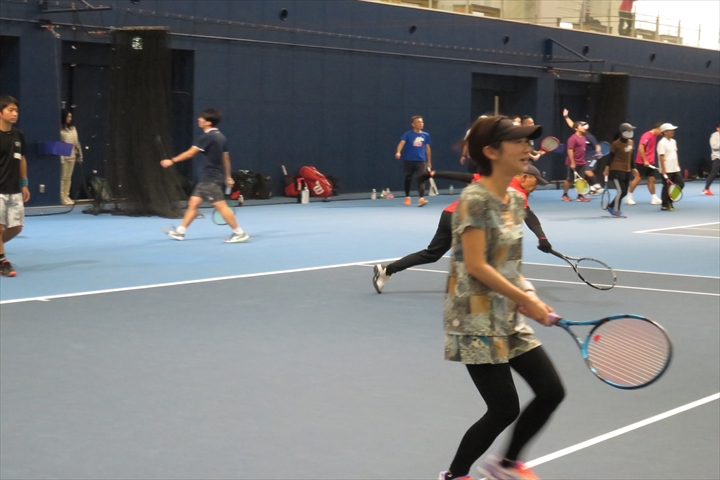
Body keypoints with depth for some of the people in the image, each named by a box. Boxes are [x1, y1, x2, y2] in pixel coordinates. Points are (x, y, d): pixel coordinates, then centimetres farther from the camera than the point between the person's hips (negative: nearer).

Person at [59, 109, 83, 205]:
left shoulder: (73, 128, 12)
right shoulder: (60, 129, -8)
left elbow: (77, 142, 15)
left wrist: (79, 155, 15)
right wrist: (60, 156, -16)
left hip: (72, 156, 6)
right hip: (64, 156, -6)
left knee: (68, 177, 8)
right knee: (63, 177, -5)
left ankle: (66, 196, 13)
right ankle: (62, 197, -2)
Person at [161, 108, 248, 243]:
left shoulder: (207, 137, -16)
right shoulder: (220, 137, 11)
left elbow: (190, 153, -16)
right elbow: (225, 157, 17)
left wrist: (172, 161, -9)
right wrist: (228, 177, 23)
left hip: (210, 179, -10)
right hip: (206, 178, 10)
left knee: (221, 206, -8)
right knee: (193, 203, 11)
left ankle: (239, 233, -6)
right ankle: (180, 231, 16)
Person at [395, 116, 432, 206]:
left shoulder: (426, 135, 5)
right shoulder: (408, 134, -5)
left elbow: (427, 148, 13)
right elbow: (402, 143, -20)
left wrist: (429, 161, 15)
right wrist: (398, 152, -40)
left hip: (421, 161, 1)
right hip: (409, 160, -1)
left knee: (421, 179, -13)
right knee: (408, 179, 11)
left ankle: (421, 198, -23)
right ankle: (407, 197, 28)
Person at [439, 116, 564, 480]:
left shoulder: (515, 200, 8)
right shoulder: (475, 199, -17)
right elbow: (476, 266, -21)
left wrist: (530, 298, -2)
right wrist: (527, 300, -17)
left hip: (510, 318, 8)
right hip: (476, 321, -8)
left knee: (551, 391, 7)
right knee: (505, 409, -5)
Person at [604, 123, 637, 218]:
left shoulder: (630, 142, 9)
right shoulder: (616, 144, -12)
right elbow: (610, 157, -10)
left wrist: (633, 168, 21)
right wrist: (607, 168, -13)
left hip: (627, 171, 8)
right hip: (616, 170, -8)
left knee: (624, 192, 9)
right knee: (620, 191, -11)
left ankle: (611, 206, 25)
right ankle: (616, 211, 2)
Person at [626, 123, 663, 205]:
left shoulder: (654, 136, 12)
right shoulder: (647, 136, -16)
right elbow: (640, 148, -23)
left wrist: (651, 161, 16)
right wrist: (645, 160, -23)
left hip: (650, 163, 8)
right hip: (642, 162, -8)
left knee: (651, 179, 5)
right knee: (637, 178, -3)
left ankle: (654, 198, 7)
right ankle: (629, 197, 6)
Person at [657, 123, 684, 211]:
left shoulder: (673, 141, 13)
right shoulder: (662, 143, -13)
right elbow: (661, 157, -17)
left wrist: (678, 166, 18)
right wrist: (663, 170, -20)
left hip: (675, 169, 8)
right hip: (667, 171, -8)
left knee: (680, 184, 7)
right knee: (667, 187, -3)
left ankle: (669, 202, 18)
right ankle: (665, 205, 8)